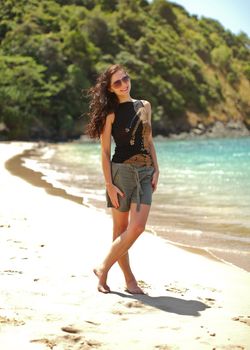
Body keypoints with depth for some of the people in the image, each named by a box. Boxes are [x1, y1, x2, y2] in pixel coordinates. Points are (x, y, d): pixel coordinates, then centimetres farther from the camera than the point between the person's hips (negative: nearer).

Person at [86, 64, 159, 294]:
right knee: (121, 228, -1)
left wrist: (156, 170, 7)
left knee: (138, 227, -8)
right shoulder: (111, 113, -2)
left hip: (145, 172, 4)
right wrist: (109, 184, -11)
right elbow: (105, 152, -4)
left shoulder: (144, 106, 12)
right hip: (121, 170, -4)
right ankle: (129, 279, 11)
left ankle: (103, 268, 4)